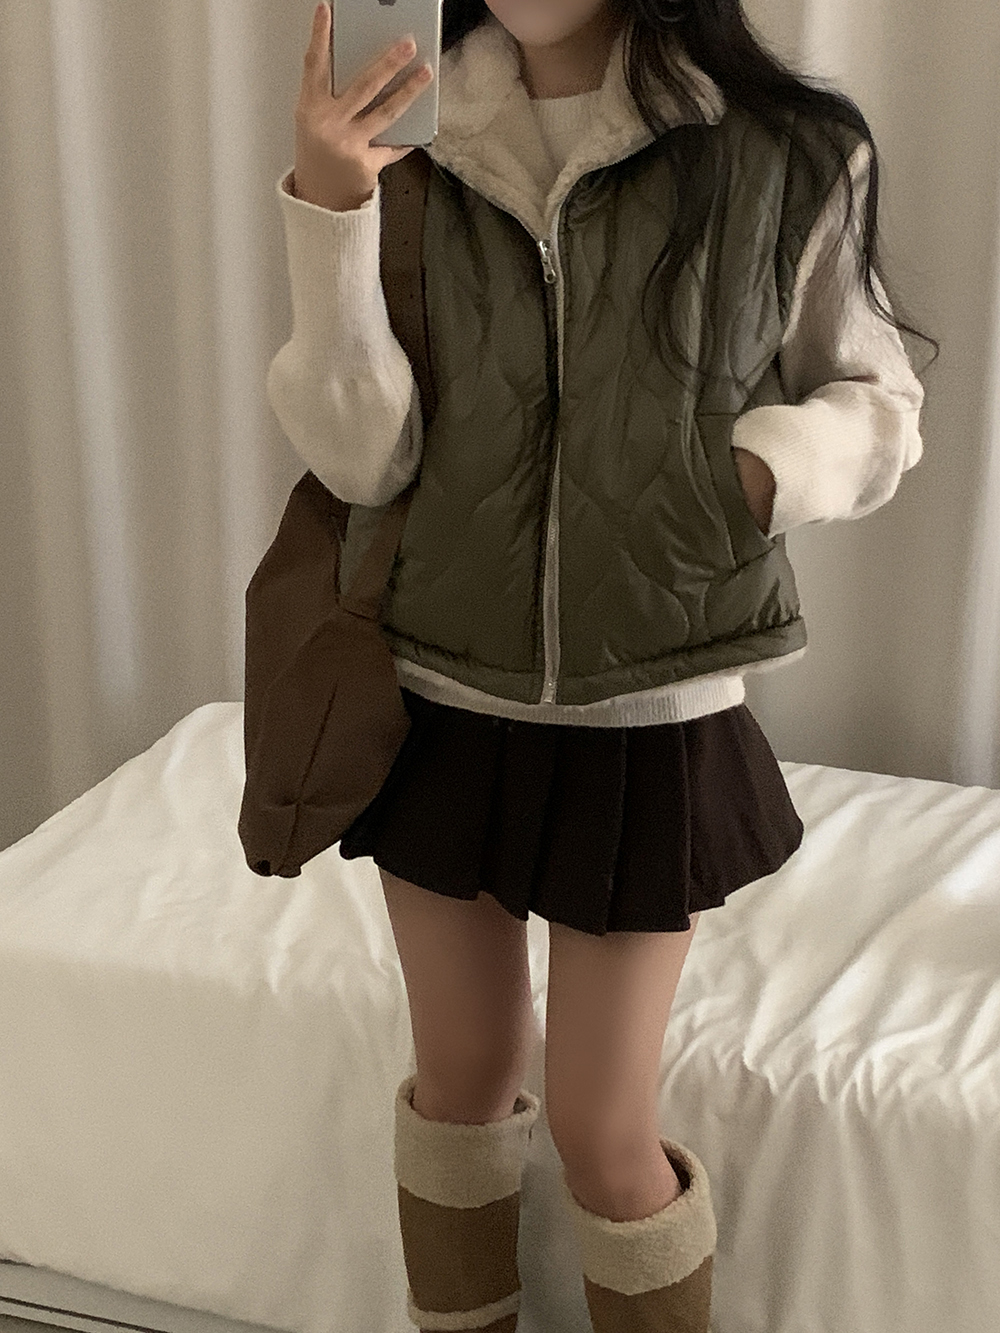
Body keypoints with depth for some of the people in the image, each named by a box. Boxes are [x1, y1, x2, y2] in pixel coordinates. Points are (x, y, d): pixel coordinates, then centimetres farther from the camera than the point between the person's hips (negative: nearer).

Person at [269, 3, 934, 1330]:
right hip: (440, 705, 3)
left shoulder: (783, 155, -9)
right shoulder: (410, 141, -3)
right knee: (463, 1072, 19)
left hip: (647, 724, -2)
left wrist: (766, 464, -18)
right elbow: (365, 460, -10)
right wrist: (326, 214, -22)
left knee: (602, 1130, 6)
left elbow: (879, 400, 3)